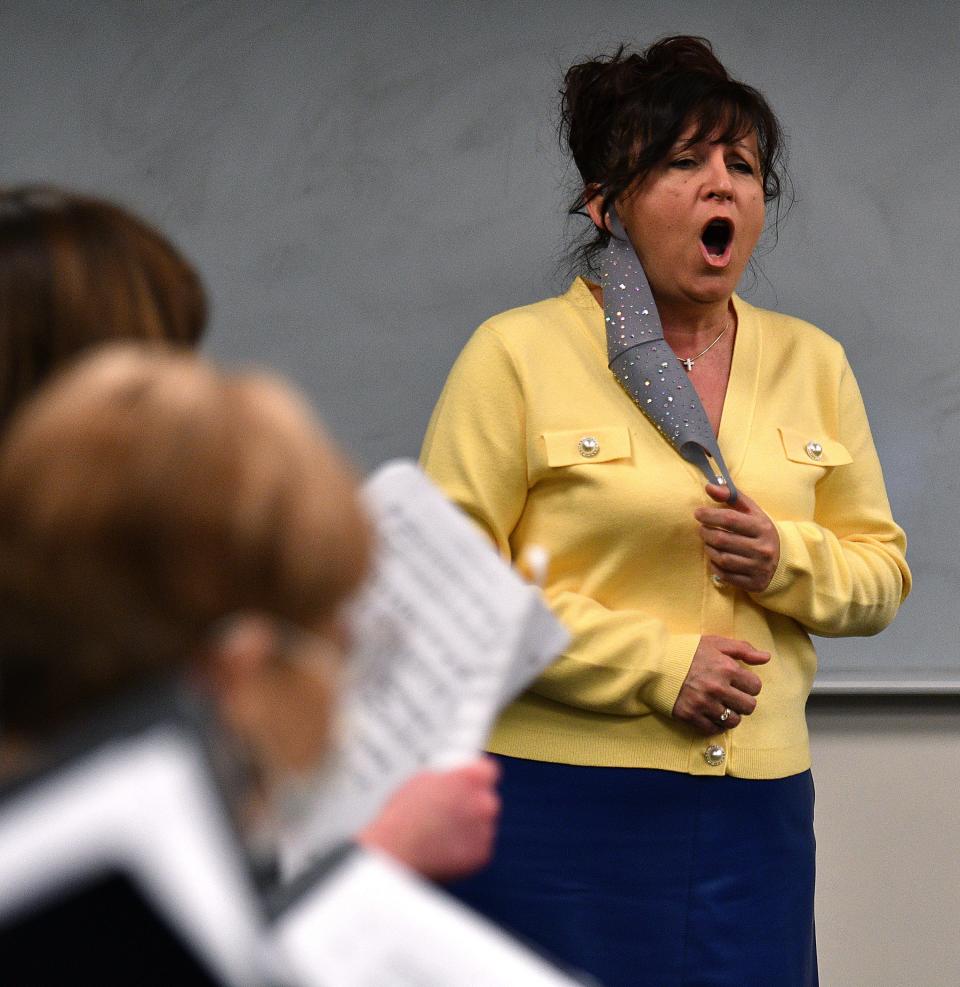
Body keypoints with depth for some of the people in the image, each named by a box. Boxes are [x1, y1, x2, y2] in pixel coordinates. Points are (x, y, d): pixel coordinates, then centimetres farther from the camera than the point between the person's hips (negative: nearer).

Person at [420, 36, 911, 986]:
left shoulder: (810, 362, 11)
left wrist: (786, 559, -7)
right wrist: (657, 666, -13)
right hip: (560, 810, -4)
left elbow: (881, 571, 16)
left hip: (758, 815, 4)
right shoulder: (518, 354, -3)